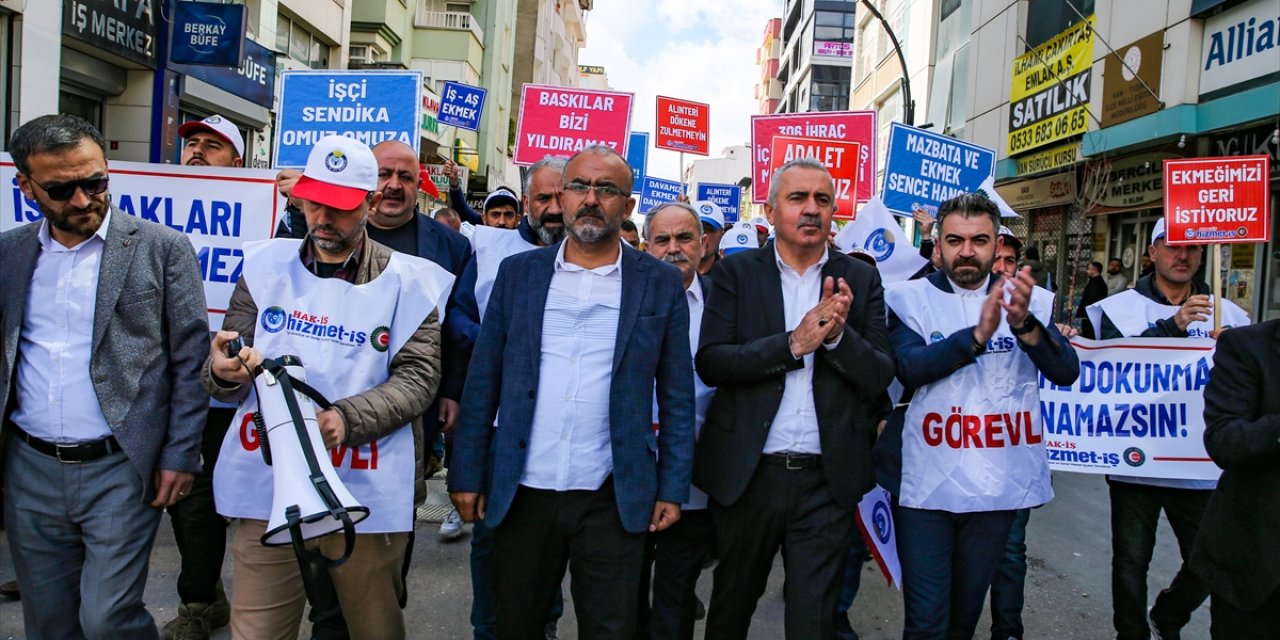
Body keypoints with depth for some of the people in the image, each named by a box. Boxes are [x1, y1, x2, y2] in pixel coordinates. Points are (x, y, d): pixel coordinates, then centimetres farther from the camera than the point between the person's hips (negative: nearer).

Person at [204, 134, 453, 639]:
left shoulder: (406, 280, -1)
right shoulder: (267, 266, 6)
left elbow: (418, 377, -8)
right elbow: (222, 374, 6)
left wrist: (347, 418, -23)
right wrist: (223, 371, -19)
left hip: (366, 494, -1)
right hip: (268, 490, 2)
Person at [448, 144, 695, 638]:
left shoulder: (661, 283, 1)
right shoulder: (518, 273, 4)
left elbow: (676, 395, 2)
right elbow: (482, 382, 5)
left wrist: (672, 488, -1)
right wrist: (467, 475, 2)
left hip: (613, 499, -1)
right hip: (521, 492, 2)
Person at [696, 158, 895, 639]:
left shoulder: (860, 279, 4)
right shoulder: (736, 272, 1)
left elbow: (881, 377, -1)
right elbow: (709, 362, -10)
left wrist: (839, 334, -19)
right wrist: (792, 344, -20)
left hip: (828, 478, 0)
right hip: (747, 473, 0)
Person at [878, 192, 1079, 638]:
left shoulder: (1031, 300, 4)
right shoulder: (911, 298, -3)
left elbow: (1066, 371, -9)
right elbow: (909, 367, -18)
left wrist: (1024, 324, -27)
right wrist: (977, 333, -31)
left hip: (997, 485, 3)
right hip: (925, 483, -2)